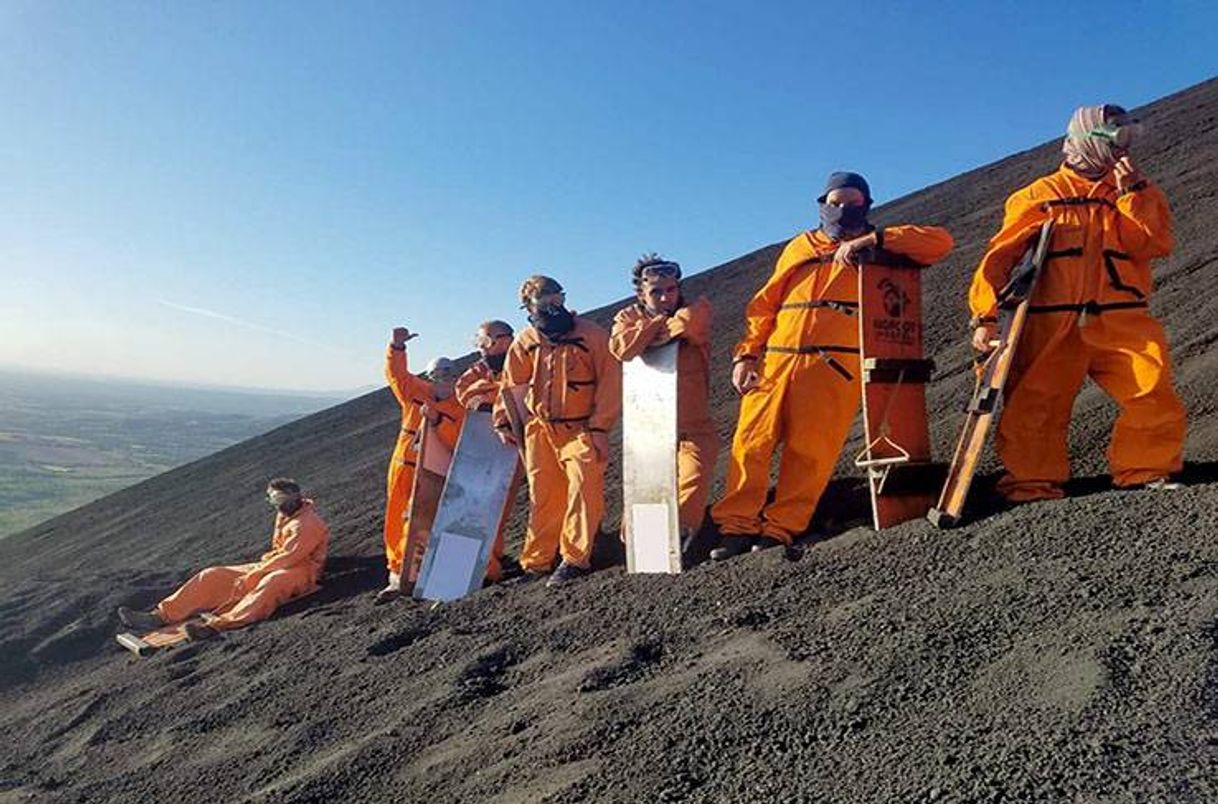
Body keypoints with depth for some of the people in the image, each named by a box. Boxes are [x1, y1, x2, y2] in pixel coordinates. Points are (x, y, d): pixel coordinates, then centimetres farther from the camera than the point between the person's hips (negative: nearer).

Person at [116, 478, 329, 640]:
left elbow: (288, 558, -22)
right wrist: (267, 562, 0)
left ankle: (218, 624, -62)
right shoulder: (283, 517, 15)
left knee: (269, 584, -44)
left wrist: (251, 577, -18)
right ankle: (161, 616, -12)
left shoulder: (309, 523, -15)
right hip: (272, 567, 9)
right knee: (213, 576, -2)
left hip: (300, 571, -9)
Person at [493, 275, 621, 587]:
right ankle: (535, 563, 19)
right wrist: (503, 422, 4)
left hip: (580, 429, -3)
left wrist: (600, 428, -13)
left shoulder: (592, 335, -7)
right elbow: (511, 385, 12)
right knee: (542, 498, 9)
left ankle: (575, 558, -8)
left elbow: (609, 382, -9)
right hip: (540, 430, 3)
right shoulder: (525, 342, 3)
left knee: (584, 486, -17)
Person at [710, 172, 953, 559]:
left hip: (834, 365, -2)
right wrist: (746, 354, 7)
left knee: (811, 452, -9)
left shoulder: (878, 247, 18)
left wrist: (872, 240, -3)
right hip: (776, 360, 2)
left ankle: (780, 528, -2)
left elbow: (941, 241, 5)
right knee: (750, 443, -8)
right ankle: (737, 526, -2)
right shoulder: (800, 246, 24)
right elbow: (764, 305, 20)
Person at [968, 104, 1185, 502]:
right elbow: (1000, 256, 1)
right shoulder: (1040, 196, 9)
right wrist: (985, 315, -10)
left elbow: (1155, 244, 4)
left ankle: (1145, 471, 9)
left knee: (1154, 394, -9)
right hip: (1052, 326, -2)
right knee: (1032, 406, -7)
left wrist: (1132, 190, -3)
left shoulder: (1135, 192, 20)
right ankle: (1033, 480, 7)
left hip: (1120, 322, 3)